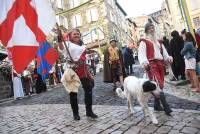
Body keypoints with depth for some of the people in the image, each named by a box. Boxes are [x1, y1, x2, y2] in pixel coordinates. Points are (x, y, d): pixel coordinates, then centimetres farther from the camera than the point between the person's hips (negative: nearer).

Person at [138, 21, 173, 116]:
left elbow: (164, 52, 23)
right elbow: (141, 54, -10)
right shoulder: (144, 41, 4)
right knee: (158, 84, -17)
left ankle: (157, 105, 21)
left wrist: (169, 58, 1)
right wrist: (144, 62, -30)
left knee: (160, 85, 8)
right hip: (151, 64, -7)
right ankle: (166, 107, -15)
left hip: (160, 64, 7)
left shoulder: (159, 42, 25)